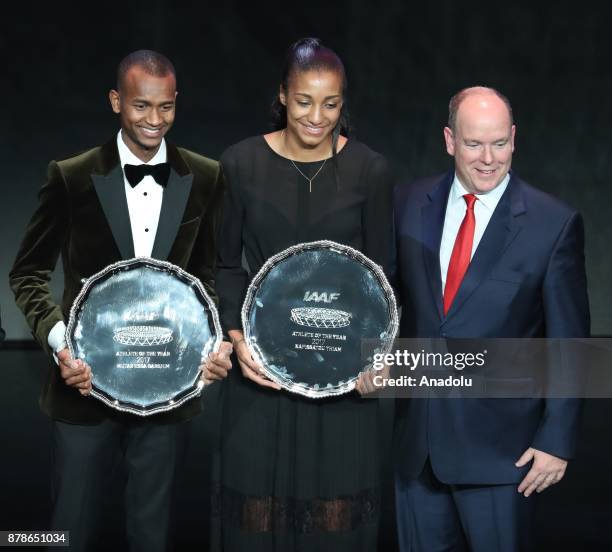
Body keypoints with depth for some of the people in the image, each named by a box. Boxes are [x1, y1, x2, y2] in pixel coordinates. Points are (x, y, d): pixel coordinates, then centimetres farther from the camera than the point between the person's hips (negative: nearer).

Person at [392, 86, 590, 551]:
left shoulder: (555, 224, -9)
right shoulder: (408, 205, 1)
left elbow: (568, 343, -7)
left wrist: (557, 441, -8)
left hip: (500, 442, -3)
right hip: (416, 435, 4)